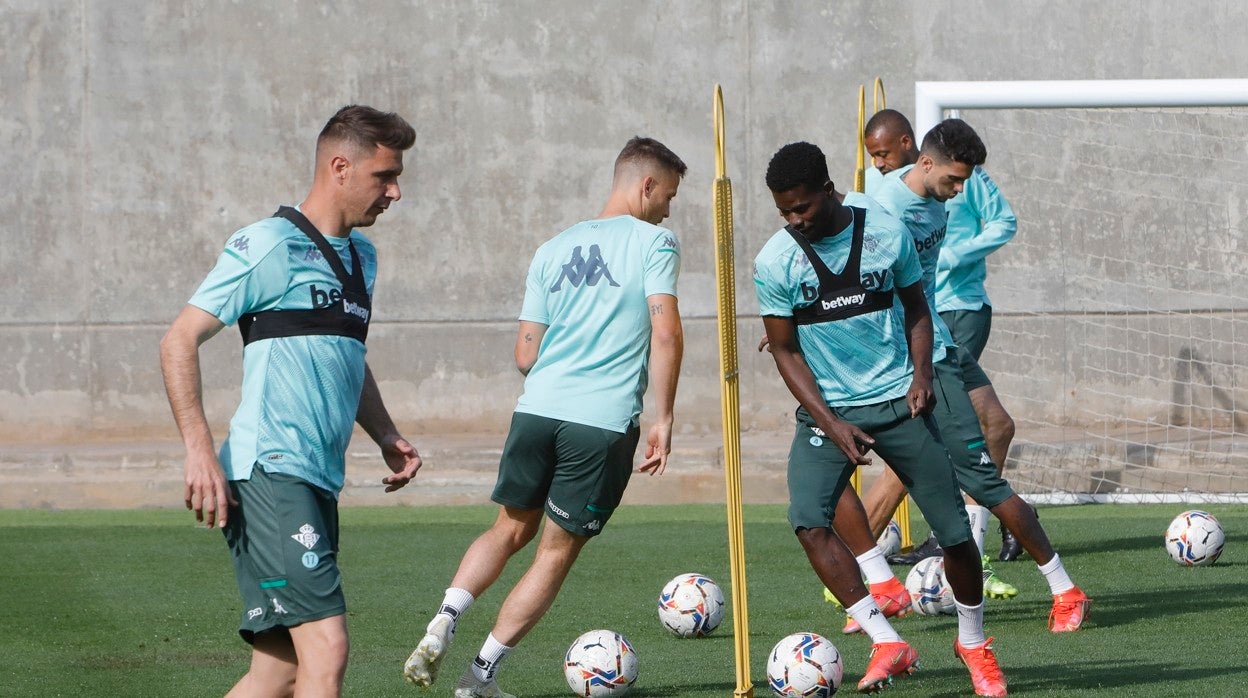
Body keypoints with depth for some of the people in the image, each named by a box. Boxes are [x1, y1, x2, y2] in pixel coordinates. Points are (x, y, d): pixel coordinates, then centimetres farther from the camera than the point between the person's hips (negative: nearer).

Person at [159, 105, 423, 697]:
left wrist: (386, 437, 21)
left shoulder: (360, 256, 21)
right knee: (326, 649, -19)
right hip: (270, 475, -9)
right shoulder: (268, 247, -5)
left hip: (320, 485, 9)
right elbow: (179, 342, -8)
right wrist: (200, 451, -18)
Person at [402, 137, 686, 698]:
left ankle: (442, 624, -1)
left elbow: (525, 356, 15)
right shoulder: (654, 242, 1)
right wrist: (662, 420, -6)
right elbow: (666, 334, -10)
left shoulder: (552, 250, 16)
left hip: (536, 409, 4)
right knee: (557, 551, 7)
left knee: (511, 530, 20)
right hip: (605, 421, -4)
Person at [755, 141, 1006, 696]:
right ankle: (887, 643, -21)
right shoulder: (774, 263, -8)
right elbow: (785, 349, -2)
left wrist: (921, 374, -8)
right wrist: (831, 423, -11)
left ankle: (973, 642, 22)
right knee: (808, 520, -23)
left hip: (898, 401, 0)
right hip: (827, 407, 0)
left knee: (953, 525, -2)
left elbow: (915, 307, 9)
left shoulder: (887, 234, -5)